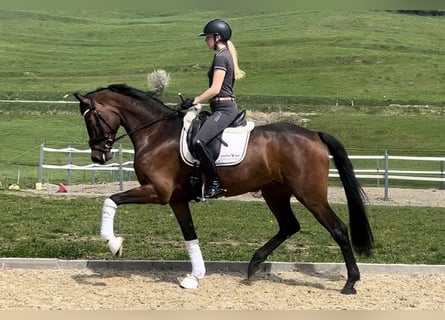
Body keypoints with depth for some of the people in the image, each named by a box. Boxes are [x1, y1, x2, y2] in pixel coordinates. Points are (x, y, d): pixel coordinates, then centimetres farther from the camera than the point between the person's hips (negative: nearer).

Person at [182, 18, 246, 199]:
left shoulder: (220, 57, -12)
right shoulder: (227, 55, 18)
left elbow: (215, 89, -20)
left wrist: (194, 101, -12)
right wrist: (198, 101, 20)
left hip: (223, 110, -11)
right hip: (226, 108, 11)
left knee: (198, 142, -27)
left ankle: (215, 184, -23)